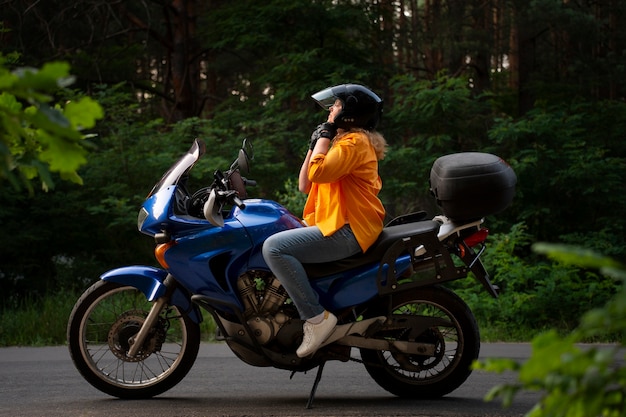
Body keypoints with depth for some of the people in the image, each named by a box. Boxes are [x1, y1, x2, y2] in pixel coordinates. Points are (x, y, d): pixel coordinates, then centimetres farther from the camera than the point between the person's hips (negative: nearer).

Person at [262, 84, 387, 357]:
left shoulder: (355, 141, -9)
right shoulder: (342, 140, 24)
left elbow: (318, 172, -24)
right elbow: (305, 185, 21)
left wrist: (325, 135, -11)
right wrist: (314, 146, 13)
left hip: (347, 231, -11)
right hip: (337, 226, 11)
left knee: (274, 247, -25)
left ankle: (316, 317, -25)